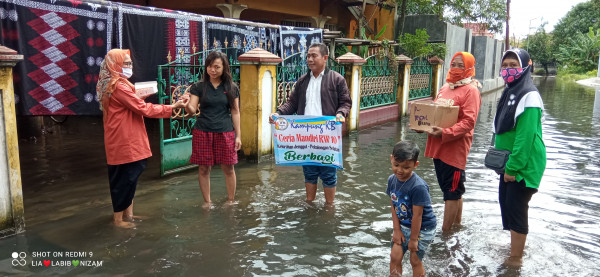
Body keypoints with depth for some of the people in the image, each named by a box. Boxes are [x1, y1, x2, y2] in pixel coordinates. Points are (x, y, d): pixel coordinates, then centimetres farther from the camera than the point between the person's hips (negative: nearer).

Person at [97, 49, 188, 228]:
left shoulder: (112, 85, 14)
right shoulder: (119, 87, -19)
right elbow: (143, 109, -19)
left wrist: (138, 100, 5)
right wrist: (172, 107, -15)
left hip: (125, 140, 10)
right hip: (124, 142, -10)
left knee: (127, 177, 16)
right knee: (125, 178, -1)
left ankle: (128, 213, 26)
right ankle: (118, 218, 10)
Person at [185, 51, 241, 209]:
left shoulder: (231, 88, 4)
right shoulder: (198, 87, 2)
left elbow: (235, 112, 6)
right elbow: (192, 110, -4)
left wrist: (238, 135, 2)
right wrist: (187, 106, -28)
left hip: (225, 132, 0)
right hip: (202, 132, 0)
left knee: (228, 168, 3)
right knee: (204, 168, 5)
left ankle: (231, 200, 21)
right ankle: (207, 202, 21)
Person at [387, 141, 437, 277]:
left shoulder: (418, 187, -31)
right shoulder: (392, 180, -10)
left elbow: (417, 216, -23)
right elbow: (394, 206, -2)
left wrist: (413, 239, -15)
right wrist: (397, 230, -3)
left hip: (422, 228, -6)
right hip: (403, 225, 6)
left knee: (415, 261, 7)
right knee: (395, 256, 7)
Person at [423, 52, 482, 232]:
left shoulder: (470, 90, -8)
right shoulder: (445, 88, 15)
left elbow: (468, 122, -17)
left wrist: (445, 133, -27)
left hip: (455, 149, -8)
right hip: (438, 147, 8)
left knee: (451, 191, 2)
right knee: (453, 189, 19)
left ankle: (445, 231, 11)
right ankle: (457, 223, 35)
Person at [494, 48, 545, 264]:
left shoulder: (529, 96, -18)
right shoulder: (509, 92, 12)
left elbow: (525, 137, -22)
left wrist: (512, 167, -21)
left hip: (523, 166, -9)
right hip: (508, 163, 9)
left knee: (516, 210, -3)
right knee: (506, 204, 17)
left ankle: (515, 260, 9)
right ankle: (516, 246, 35)